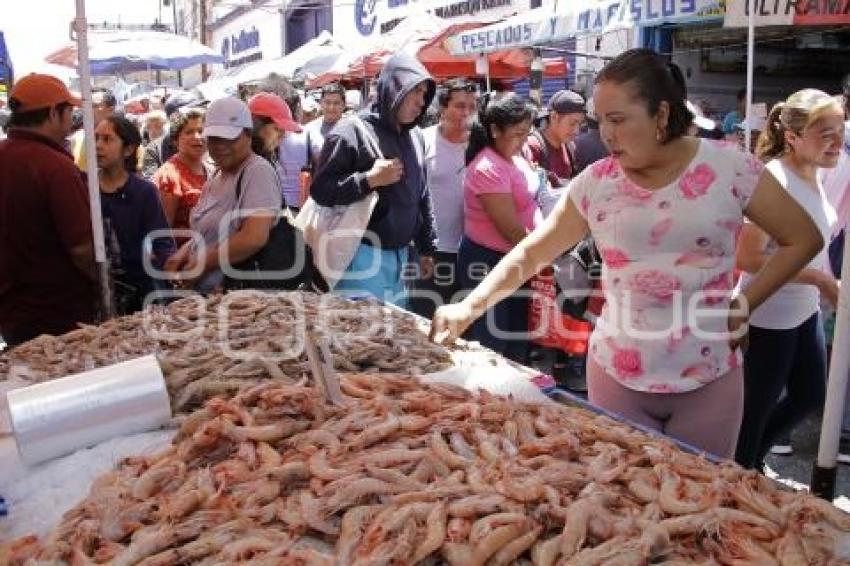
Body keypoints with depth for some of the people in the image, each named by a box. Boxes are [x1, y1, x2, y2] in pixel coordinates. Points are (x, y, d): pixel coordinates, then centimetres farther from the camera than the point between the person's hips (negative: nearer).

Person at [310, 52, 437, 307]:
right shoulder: (353, 131, -8)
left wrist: (426, 248, 19)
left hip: (399, 256, 7)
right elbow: (320, 190, -12)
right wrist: (369, 180, -21)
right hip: (363, 257, -7)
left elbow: (422, 196, 19)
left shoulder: (414, 136, 13)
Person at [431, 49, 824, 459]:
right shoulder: (595, 183, -4)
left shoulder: (730, 169, -8)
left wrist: (743, 306, -6)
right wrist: (469, 308, -8)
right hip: (616, 376, 1)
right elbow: (529, 254, 1)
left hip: (708, 380, -1)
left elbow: (804, 240, 1)